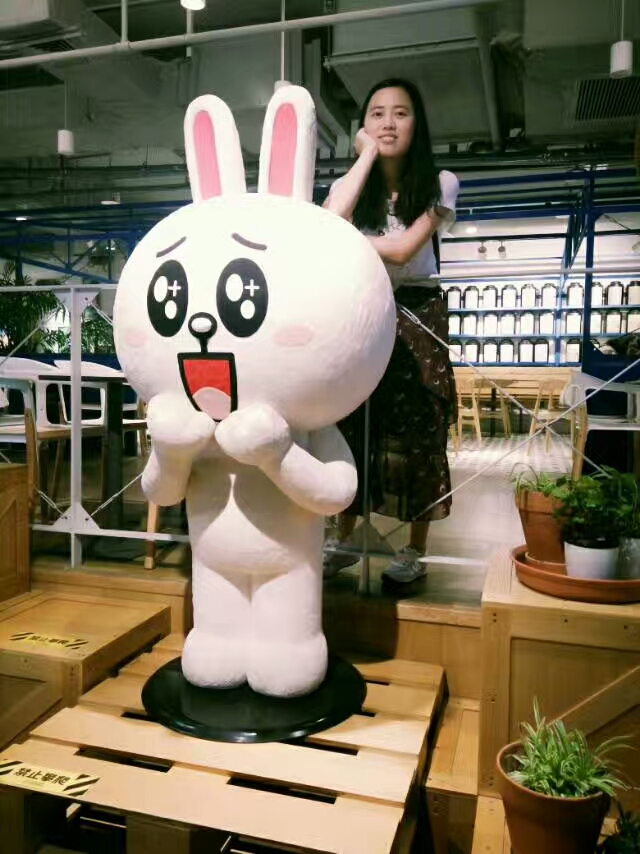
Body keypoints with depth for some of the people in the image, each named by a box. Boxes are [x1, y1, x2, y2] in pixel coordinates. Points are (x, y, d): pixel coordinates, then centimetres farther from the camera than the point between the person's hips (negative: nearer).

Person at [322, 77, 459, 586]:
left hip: (417, 316, -2)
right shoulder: (351, 184, 5)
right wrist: (367, 156, -13)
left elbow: (402, 249, -17)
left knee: (415, 434, 0)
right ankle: (343, 539, 18)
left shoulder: (439, 184, -3)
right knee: (350, 427, 3)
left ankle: (416, 550, 12)